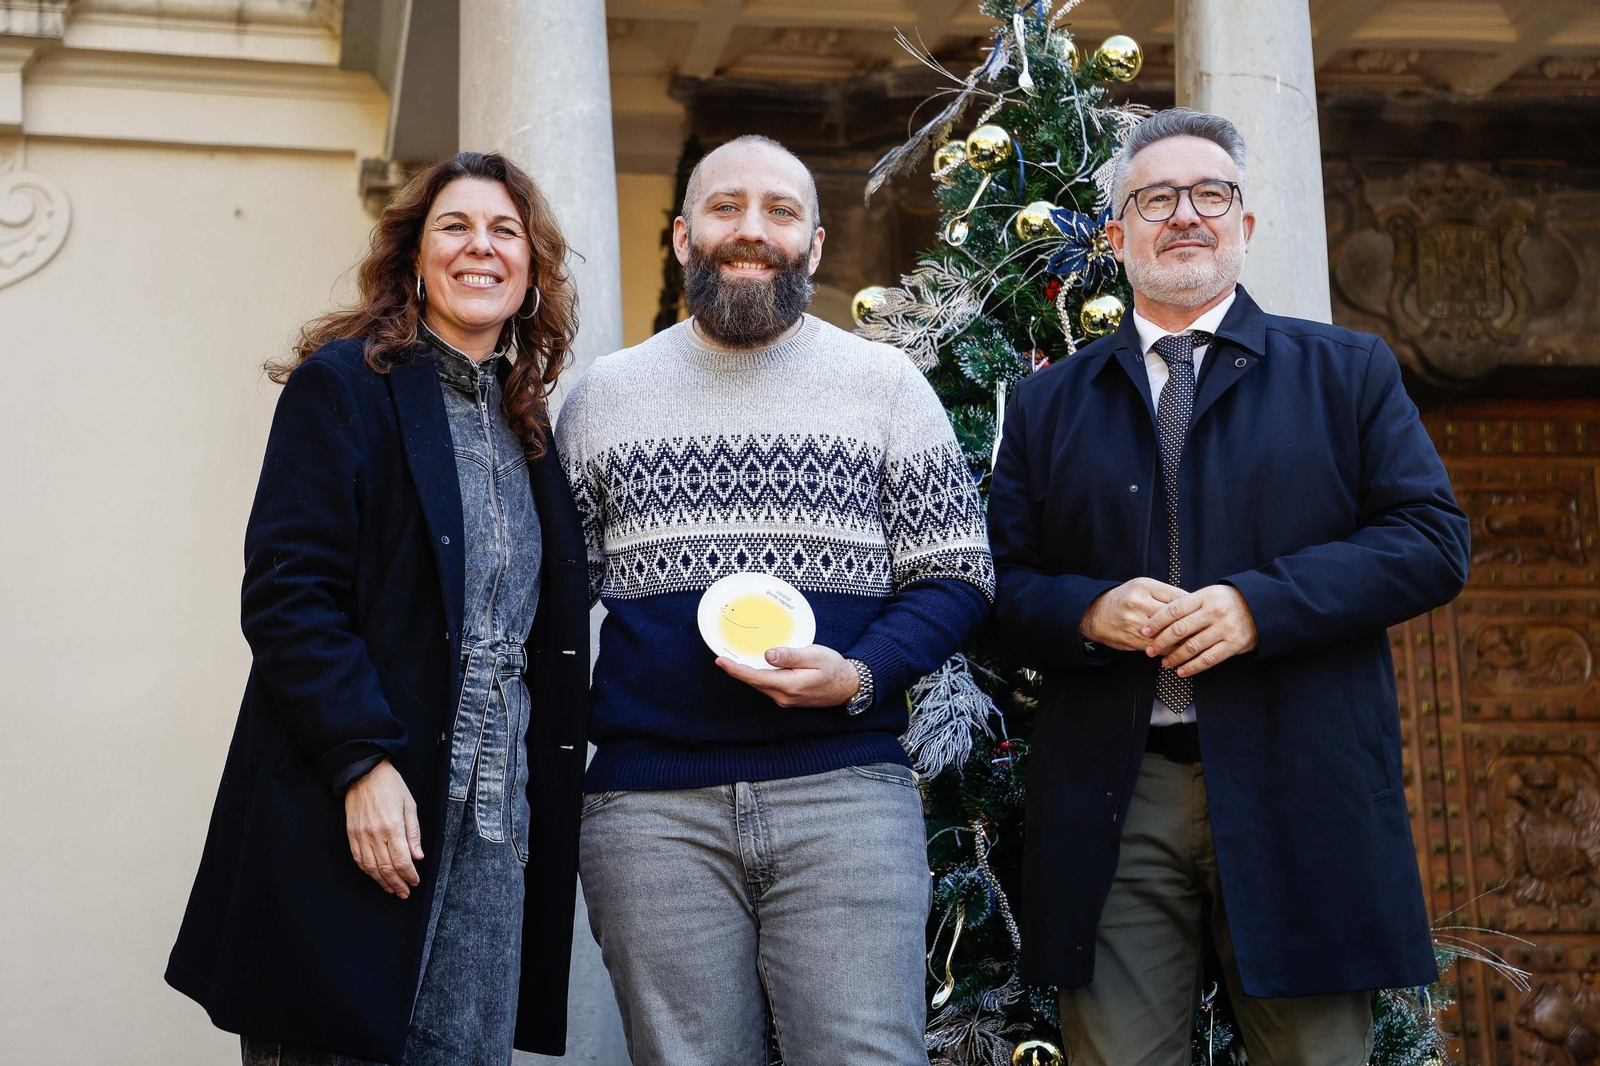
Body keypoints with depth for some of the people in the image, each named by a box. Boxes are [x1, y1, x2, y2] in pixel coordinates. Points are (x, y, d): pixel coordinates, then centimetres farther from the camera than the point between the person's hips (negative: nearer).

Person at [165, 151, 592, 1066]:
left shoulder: (526, 425, 17)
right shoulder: (346, 383, -2)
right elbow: (284, 593, -11)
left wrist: (549, 805, 12)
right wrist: (363, 760, -19)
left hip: (496, 821, 6)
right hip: (357, 813, -6)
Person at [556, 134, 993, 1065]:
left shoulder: (888, 383, 8)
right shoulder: (603, 396, 13)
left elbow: (955, 577, 6)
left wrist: (859, 675, -12)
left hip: (845, 789, -1)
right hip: (650, 806, 2)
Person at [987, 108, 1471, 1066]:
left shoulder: (1349, 370, 11)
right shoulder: (1048, 403, 15)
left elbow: (1434, 540, 1)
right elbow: (1004, 583, 11)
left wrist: (1262, 602, -13)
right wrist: (1089, 610, -11)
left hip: (1299, 798, -1)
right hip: (1113, 799, 1)